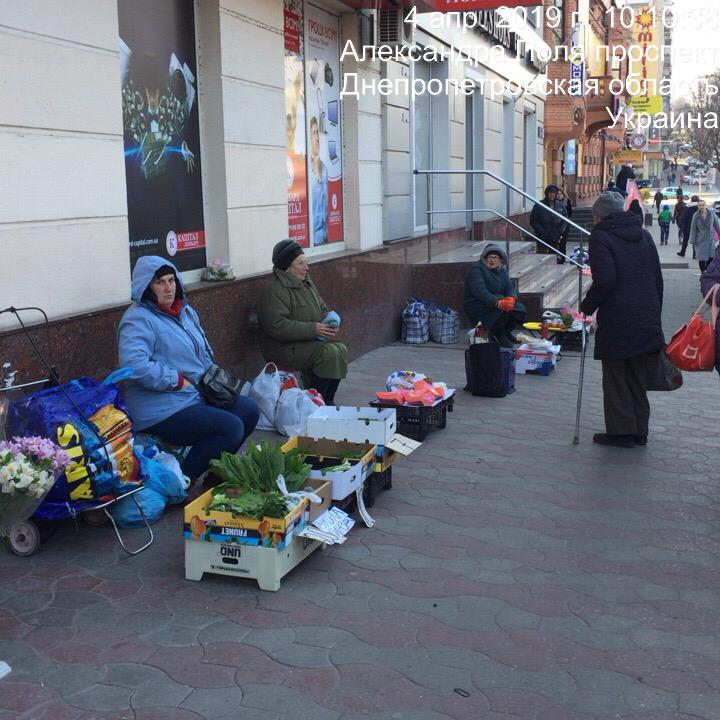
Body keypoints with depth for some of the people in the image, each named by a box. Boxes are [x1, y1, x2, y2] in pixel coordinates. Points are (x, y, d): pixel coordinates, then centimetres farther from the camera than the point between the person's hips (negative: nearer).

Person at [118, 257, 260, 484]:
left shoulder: (185, 311, 13)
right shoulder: (138, 319, -15)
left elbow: (204, 351, 27)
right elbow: (134, 365, -30)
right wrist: (178, 380, -21)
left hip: (197, 396, 9)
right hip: (163, 410, -9)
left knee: (249, 410, 1)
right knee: (231, 428, -21)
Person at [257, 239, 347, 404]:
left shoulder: (307, 283, 14)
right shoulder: (274, 291, -15)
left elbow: (323, 309, 23)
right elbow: (277, 326, -25)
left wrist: (330, 325, -1)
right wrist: (313, 329, -23)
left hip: (310, 341, 9)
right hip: (284, 349, -9)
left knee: (341, 349, -11)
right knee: (330, 353, -24)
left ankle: (327, 402, -3)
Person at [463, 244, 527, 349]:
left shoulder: (501, 270, 11)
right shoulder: (476, 268, -13)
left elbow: (510, 287, 3)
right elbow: (479, 290, -26)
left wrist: (512, 298, -23)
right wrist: (497, 302, -39)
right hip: (476, 305, -7)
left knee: (520, 308, -12)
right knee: (502, 309, -31)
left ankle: (506, 332, 9)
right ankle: (498, 335, -8)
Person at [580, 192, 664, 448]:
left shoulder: (600, 237, -7)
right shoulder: (643, 234, 12)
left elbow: (604, 281, -18)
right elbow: (658, 279, 13)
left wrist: (587, 306, -3)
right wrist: (655, 315, 19)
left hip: (616, 321, -6)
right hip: (648, 320, 6)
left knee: (616, 379, 6)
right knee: (638, 380, 15)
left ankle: (621, 431, 10)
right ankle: (639, 431, 22)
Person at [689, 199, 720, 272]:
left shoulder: (712, 213, -3)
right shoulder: (696, 216, -9)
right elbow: (693, 229, -5)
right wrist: (693, 241, -6)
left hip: (711, 239, 2)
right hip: (701, 240, -2)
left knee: (711, 257, 1)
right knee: (702, 258, 2)